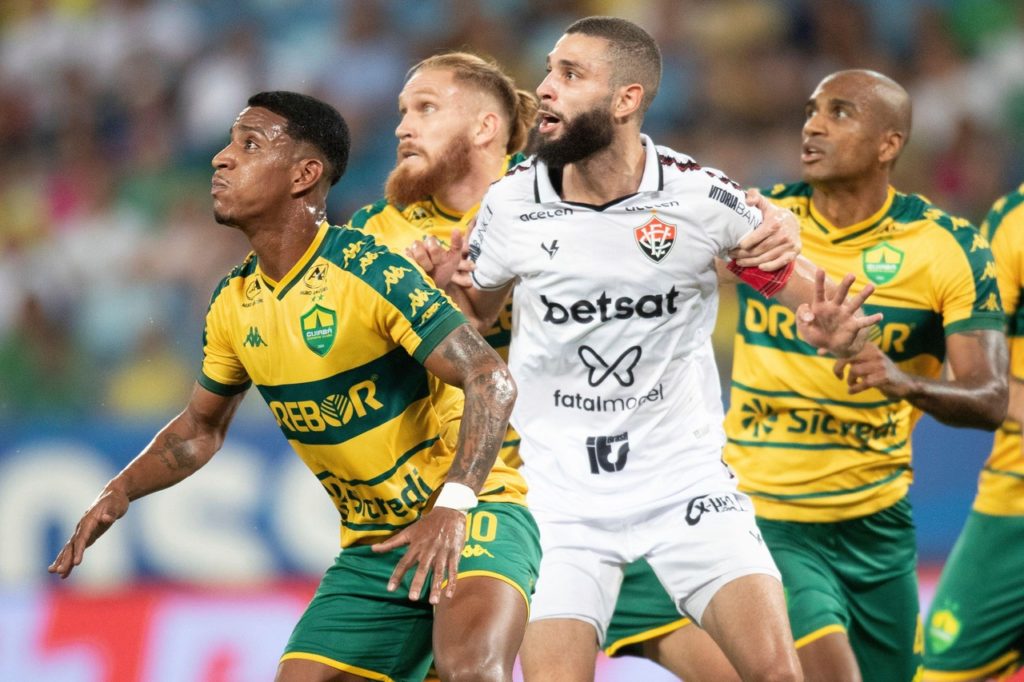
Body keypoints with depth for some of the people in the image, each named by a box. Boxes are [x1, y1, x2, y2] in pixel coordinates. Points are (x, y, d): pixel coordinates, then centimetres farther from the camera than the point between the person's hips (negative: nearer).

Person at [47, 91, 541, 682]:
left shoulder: (373, 272, -18)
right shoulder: (234, 305, 5)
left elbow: (492, 381, -22)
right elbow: (202, 426, 21)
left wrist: (452, 508, -33)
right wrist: (121, 492, 4)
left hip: (470, 518, -7)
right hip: (370, 547, 7)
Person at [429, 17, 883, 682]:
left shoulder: (700, 196, -11)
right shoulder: (511, 203, -5)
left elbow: (814, 297, -1)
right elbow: (477, 316, 12)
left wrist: (828, 326, -25)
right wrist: (448, 289, -11)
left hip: (687, 484, -1)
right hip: (560, 495, 1)